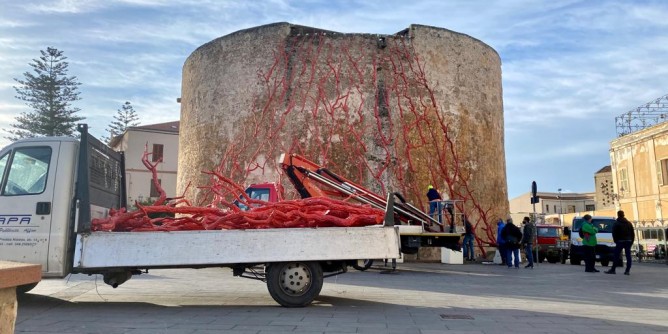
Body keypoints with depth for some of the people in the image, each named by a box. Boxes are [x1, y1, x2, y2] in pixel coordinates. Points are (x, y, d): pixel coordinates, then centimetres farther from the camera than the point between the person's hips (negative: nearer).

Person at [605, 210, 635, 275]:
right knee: (628, 256, 3)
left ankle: (613, 269, 0)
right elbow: (633, 233, 13)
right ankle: (628, 270, 0)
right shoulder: (629, 223, 13)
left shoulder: (616, 224, -4)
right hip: (628, 241, 5)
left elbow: (614, 233, -7)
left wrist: (615, 241, 4)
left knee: (616, 256, -1)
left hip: (620, 241, -4)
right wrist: (631, 241, 14)